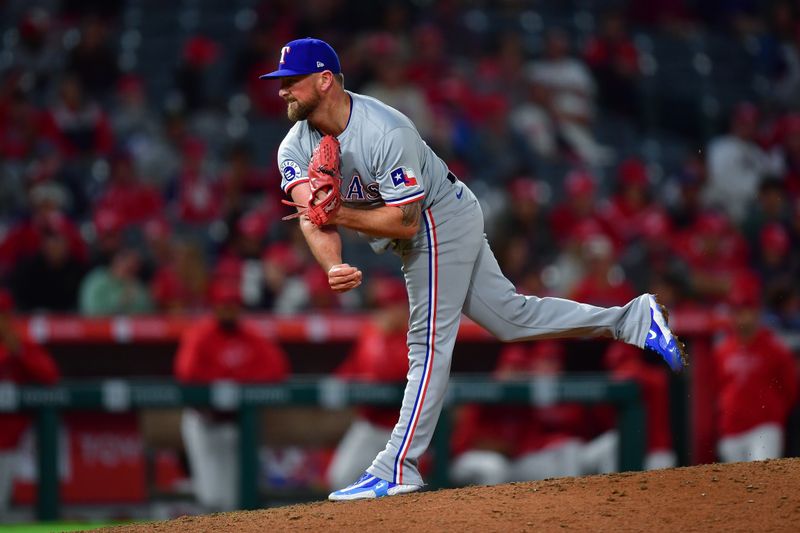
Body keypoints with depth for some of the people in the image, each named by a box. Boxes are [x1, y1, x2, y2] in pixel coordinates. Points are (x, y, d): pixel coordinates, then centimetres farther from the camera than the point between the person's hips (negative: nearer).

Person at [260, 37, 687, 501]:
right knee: (512, 316, 13)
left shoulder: (386, 132, -31)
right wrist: (334, 267, -39)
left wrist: (339, 213, -35)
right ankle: (631, 319, 20)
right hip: (443, 226, 9)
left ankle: (397, 470, -10)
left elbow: (405, 220, -30)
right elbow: (313, 217, -21)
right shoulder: (296, 148, -8)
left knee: (429, 344, -9)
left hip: (441, 220, -9)